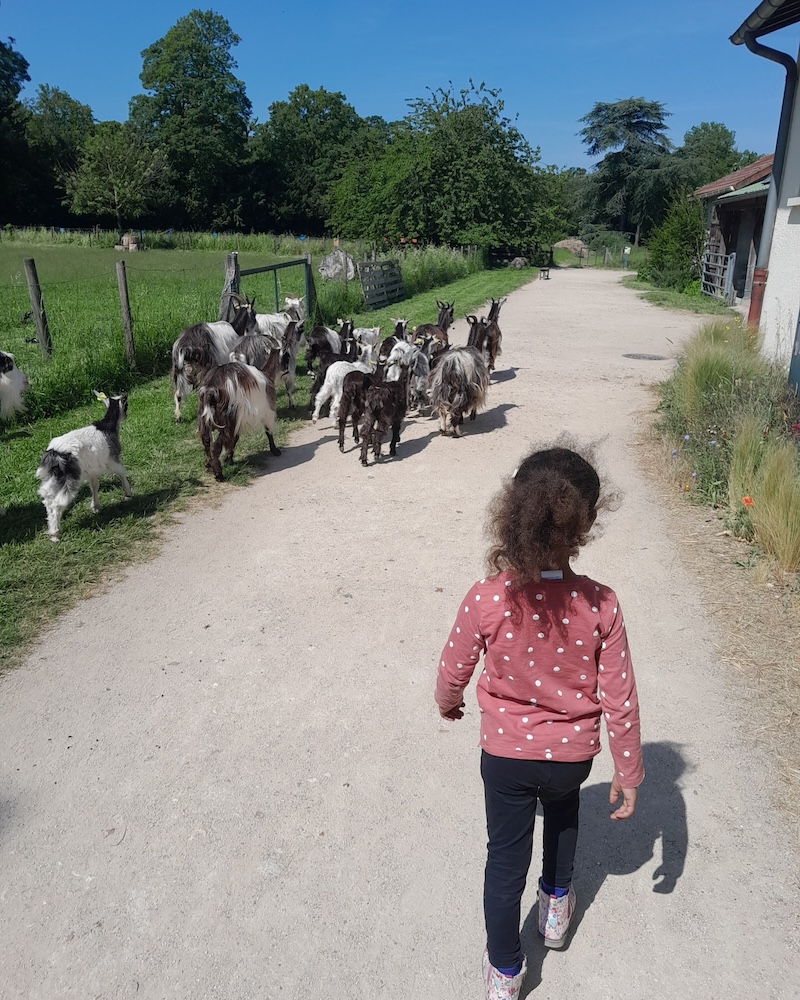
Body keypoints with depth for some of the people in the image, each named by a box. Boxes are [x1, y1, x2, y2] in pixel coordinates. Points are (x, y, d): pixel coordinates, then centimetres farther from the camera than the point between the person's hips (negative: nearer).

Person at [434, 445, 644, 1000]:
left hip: (505, 752, -1)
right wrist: (629, 774, 1)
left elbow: (453, 671, -9)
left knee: (507, 856, 20)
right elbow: (620, 701, -15)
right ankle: (557, 901, 55)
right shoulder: (600, 605, -24)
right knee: (563, 805, 36)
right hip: (572, 755, 1)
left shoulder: (485, 600, -26)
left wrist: (447, 703, 14)